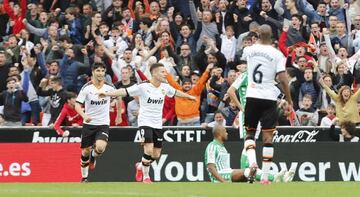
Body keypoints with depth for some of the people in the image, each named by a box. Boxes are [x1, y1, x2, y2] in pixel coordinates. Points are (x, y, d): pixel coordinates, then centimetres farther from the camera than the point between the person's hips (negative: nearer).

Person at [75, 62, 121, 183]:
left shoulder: (109, 87, -4)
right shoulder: (87, 88, -10)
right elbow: (77, 105, -13)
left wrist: (119, 115, 21)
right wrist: (84, 115, -32)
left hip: (103, 124, 0)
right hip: (89, 123, 0)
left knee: (100, 147, -23)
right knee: (85, 152, 6)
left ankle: (93, 157, 13)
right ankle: (84, 177, 25)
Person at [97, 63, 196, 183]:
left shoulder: (165, 87, 3)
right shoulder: (143, 87, -13)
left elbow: (176, 92, 24)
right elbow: (125, 91, -18)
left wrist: (190, 97, 39)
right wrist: (107, 94, -28)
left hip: (158, 124, 6)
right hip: (145, 122, -6)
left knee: (156, 155, 6)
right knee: (149, 150, -20)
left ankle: (140, 166, 35)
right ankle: (145, 177, -3)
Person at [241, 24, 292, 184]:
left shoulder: (249, 50, 3)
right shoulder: (277, 54, -6)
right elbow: (283, 79, -11)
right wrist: (289, 99, 1)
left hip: (252, 96, 2)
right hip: (269, 98, -2)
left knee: (250, 132, 16)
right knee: (268, 136, 1)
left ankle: (252, 161, -12)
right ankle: (265, 176, -3)